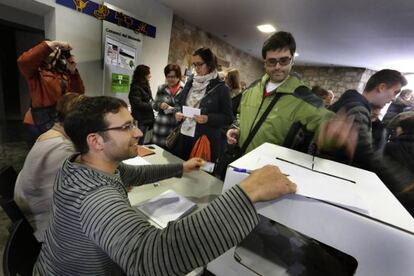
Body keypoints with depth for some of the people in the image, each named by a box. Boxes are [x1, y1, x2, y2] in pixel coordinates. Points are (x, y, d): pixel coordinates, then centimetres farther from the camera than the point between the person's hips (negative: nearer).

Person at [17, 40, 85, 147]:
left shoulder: (64, 74, 8)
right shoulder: (36, 72, -4)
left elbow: (78, 94, -1)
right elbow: (23, 61, -26)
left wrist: (73, 71, -12)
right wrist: (53, 44, -26)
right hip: (38, 124, -4)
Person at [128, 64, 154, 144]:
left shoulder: (145, 85, 14)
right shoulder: (136, 87, -14)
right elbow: (137, 104, -21)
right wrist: (151, 105, -15)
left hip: (147, 119, 8)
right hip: (140, 120, -8)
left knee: (141, 142, 15)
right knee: (139, 143, -1)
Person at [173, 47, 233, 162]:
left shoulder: (221, 88, -6)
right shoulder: (190, 82, 9)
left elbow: (228, 118, -6)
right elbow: (179, 103, 18)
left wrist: (208, 119, -20)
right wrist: (177, 113, -3)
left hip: (206, 141, -4)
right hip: (183, 136, 5)